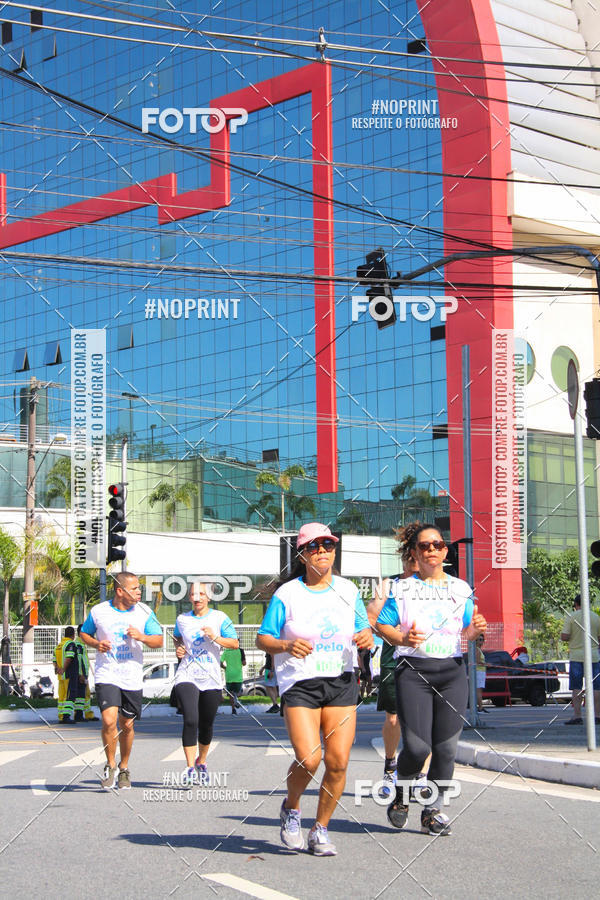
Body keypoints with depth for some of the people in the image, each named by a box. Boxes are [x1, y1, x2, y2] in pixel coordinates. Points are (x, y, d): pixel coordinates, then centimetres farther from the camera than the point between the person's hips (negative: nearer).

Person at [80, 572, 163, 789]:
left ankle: (124, 769, 30)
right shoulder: (98, 611, -2)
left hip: (132, 678, 2)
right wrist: (96, 644, -7)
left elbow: (159, 641, 2)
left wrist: (142, 637, -18)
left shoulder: (144, 612, 1)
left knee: (127, 726, 9)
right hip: (106, 676, -2)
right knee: (109, 721, -18)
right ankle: (110, 765, 4)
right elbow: (84, 633, 14)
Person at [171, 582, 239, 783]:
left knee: (206, 725, 9)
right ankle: (190, 768, -15)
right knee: (190, 721, -18)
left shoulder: (219, 618, 2)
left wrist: (215, 637, -18)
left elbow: (235, 644, -2)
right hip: (187, 677, 0)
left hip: (211, 680, 0)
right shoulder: (182, 619, 8)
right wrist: (178, 649, 7)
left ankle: (201, 762, 33)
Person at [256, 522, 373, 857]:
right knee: (309, 758, -16)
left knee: (338, 762, -6)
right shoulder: (287, 594, -1)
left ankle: (320, 829, 14)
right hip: (299, 683, -3)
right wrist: (287, 645, -19)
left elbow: (364, 627, 19)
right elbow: (263, 639, 2)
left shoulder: (348, 590, 9)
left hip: (341, 682, 3)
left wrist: (367, 636, -5)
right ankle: (291, 809, 16)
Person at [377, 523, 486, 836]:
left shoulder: (461, 588, 13)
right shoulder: (401, 588, 6)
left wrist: (474, 630, -9)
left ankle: (431, 810, 14)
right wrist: (403, 638, -16)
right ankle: (400, 792, 18)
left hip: (452, 671, 3)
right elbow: (383, 625, 3)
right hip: (413, 670, -3)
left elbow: (466, 631, 14)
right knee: (417, 746, -11)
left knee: (446, 747, 0)